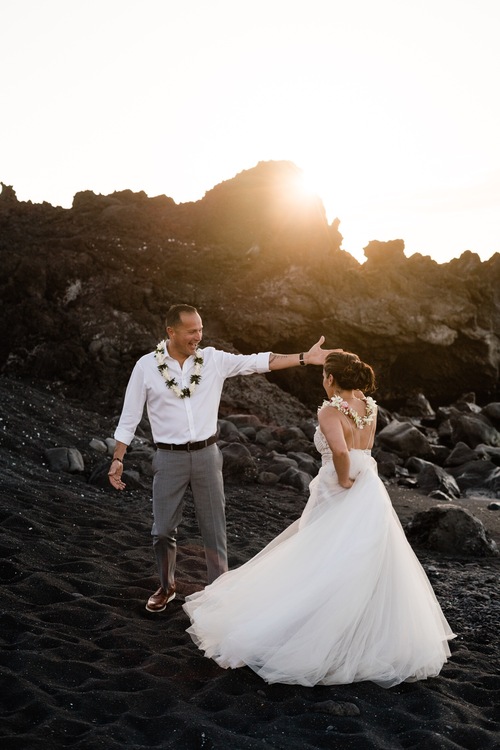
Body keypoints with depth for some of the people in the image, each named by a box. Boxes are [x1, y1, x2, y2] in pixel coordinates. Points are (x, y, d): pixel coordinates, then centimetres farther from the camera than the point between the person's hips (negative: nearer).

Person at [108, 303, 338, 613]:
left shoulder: (214, 359, -3)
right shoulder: (146, 366, -6)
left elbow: (258, 361, -8)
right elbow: (129, 417, -1)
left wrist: (305, 357, -16)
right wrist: (118, 459, -4)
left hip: (207, 454, 1)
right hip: (169, 458, -1)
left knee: (215, 529, 8)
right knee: (163, 529, 9)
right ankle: (167, 587, 35)